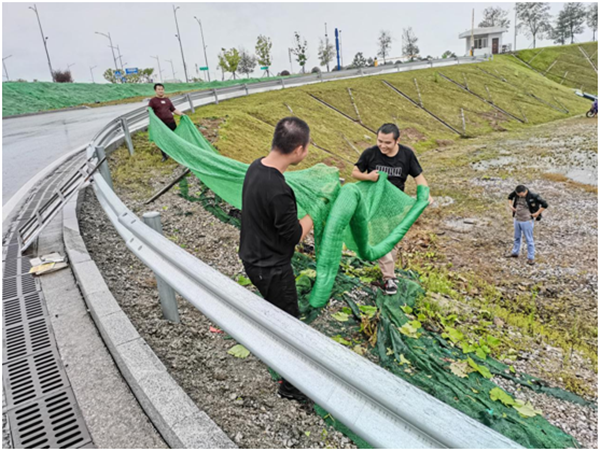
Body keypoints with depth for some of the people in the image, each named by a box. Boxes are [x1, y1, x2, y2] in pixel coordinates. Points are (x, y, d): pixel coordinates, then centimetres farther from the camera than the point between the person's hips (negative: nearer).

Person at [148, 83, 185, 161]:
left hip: (171, 122, 4)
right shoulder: (153, 100, 1)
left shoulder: (167, 99, 15)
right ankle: (164, 156, 18)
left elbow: (173, 110, 19)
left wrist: (181, 114, 10)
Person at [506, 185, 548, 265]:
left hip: (527, 221, -6)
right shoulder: (517, 193, -6)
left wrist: (537, 213, -14)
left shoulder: (533, 196, -21)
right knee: (517, 237, 21)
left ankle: (531, 258, 12)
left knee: (529, 240, 3)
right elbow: (510, 196, 16)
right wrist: (510, 205, 5)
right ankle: (515, 253, 38)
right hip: (517, 220, 6)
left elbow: (545, 204, -16)